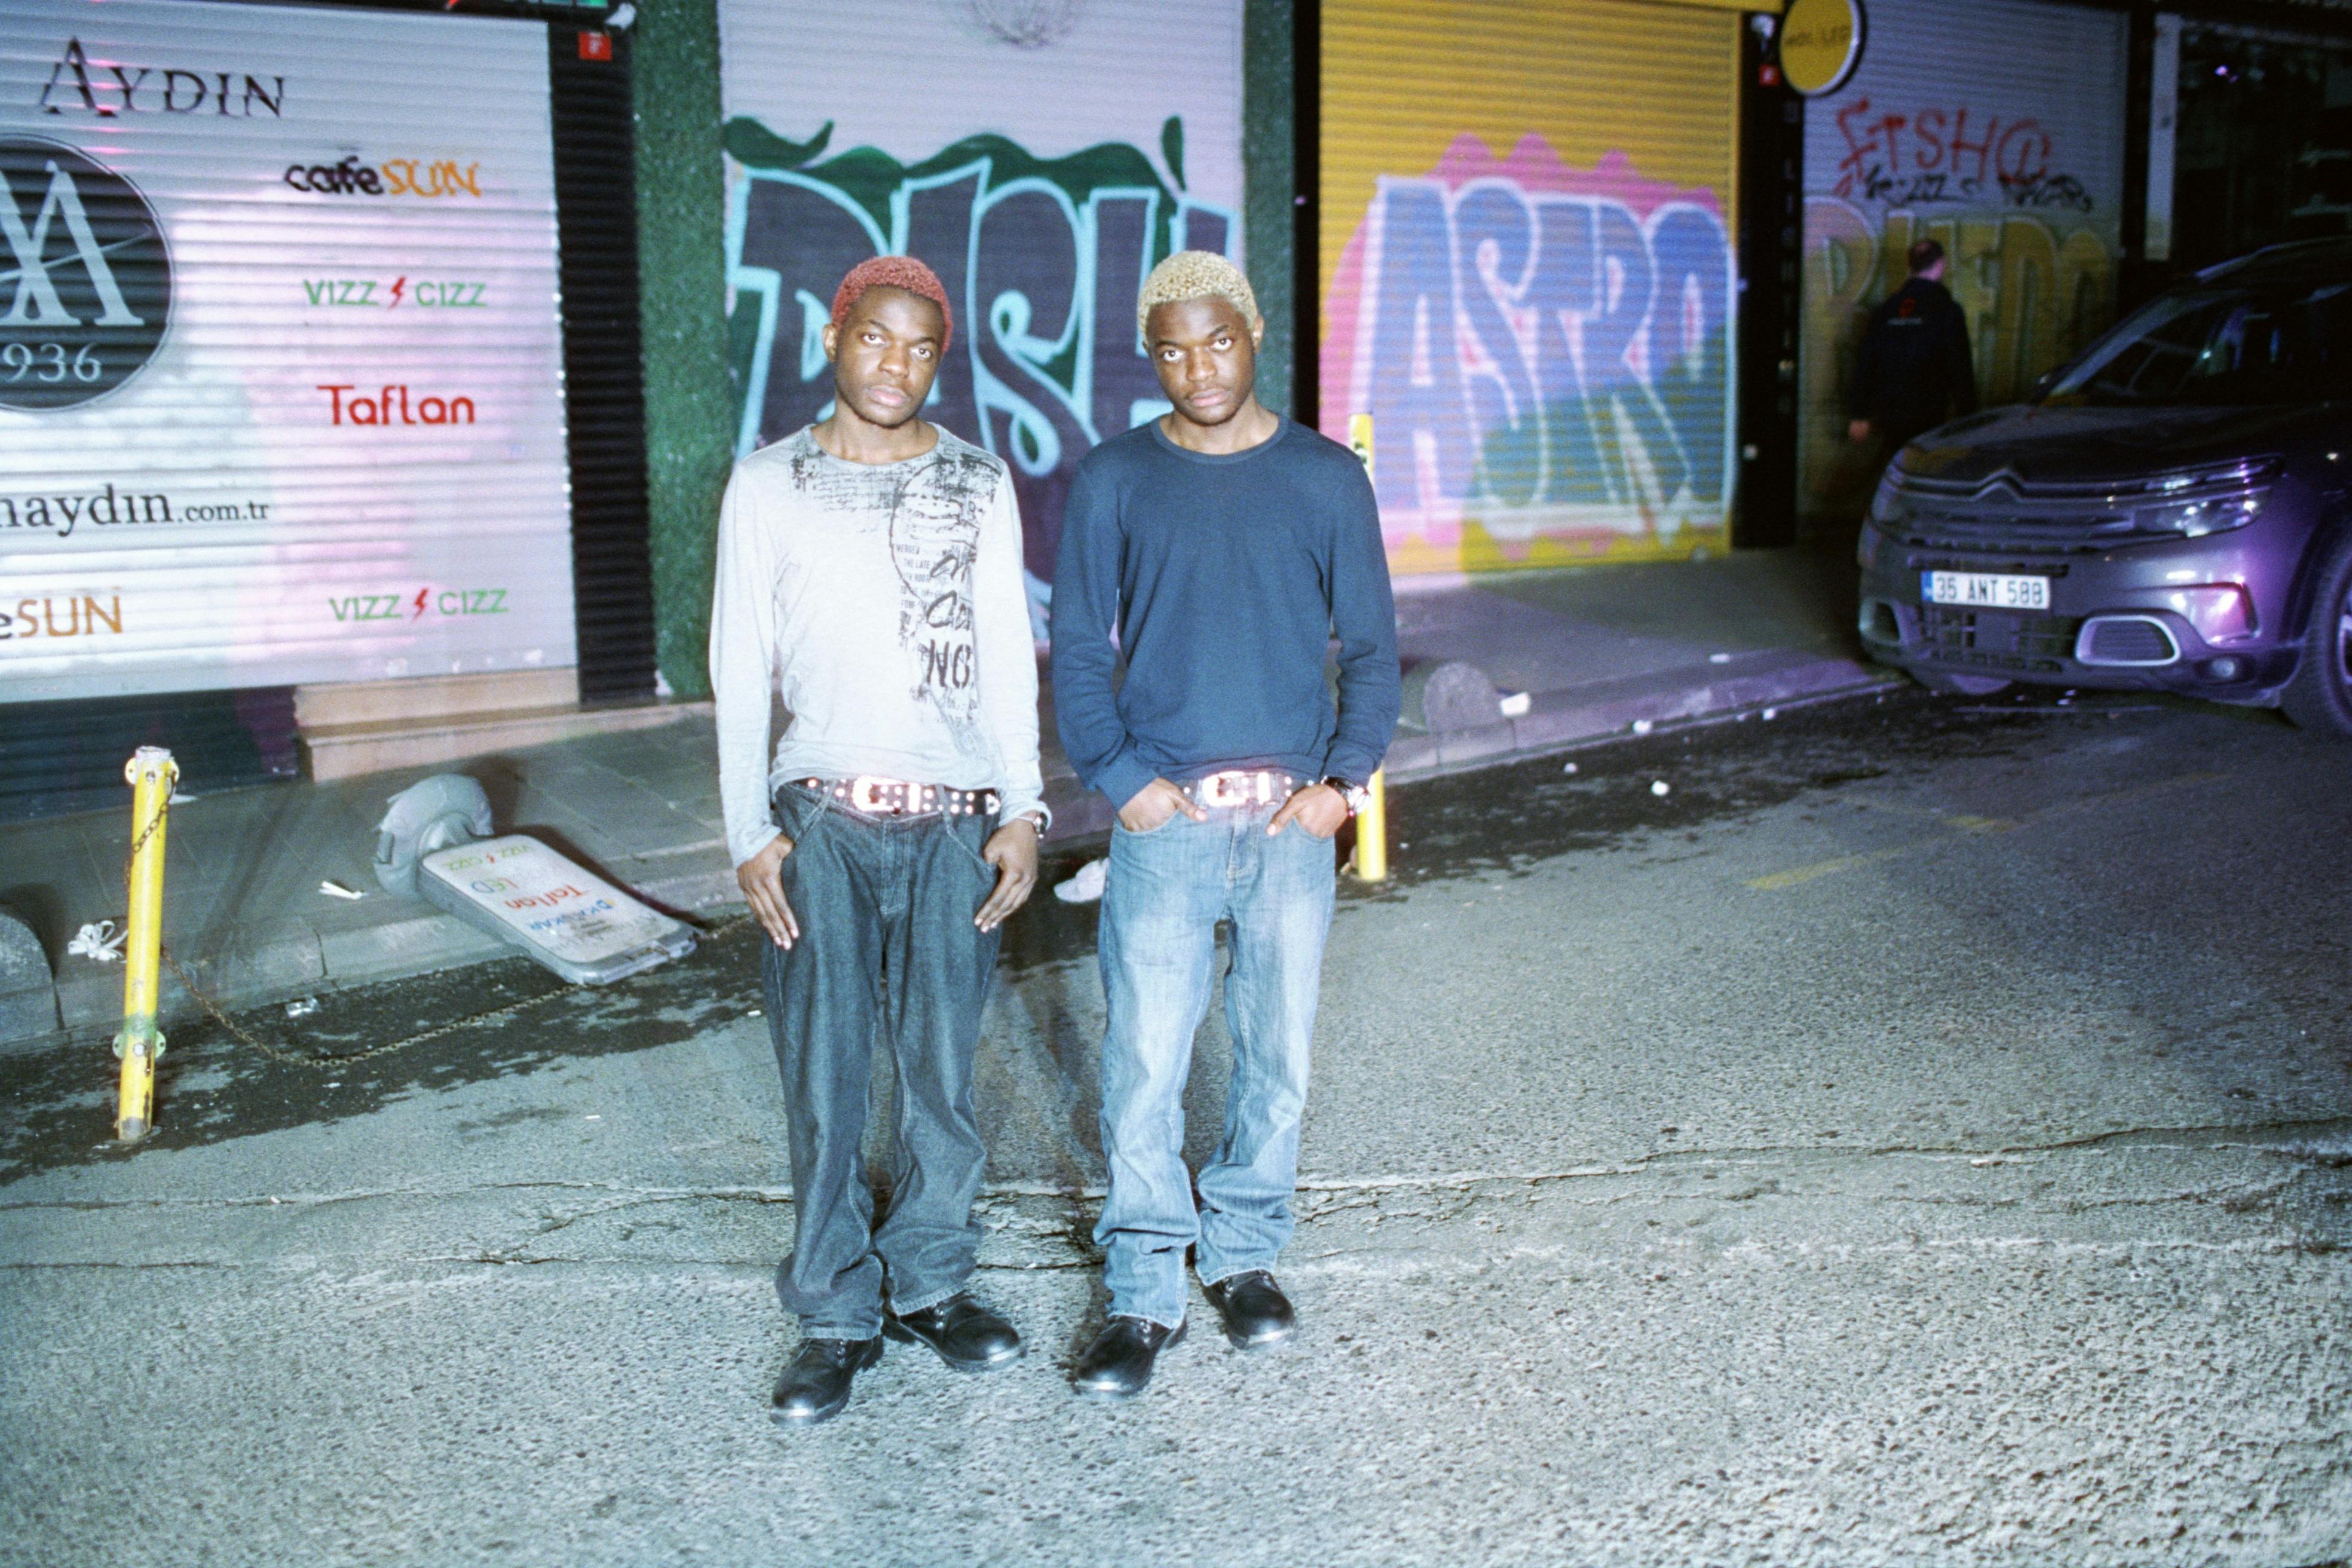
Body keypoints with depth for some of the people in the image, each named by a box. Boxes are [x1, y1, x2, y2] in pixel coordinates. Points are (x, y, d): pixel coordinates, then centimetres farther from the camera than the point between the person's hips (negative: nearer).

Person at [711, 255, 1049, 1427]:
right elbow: (740, 670, 4)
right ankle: (837, 1315, 15)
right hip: (820, 819, -1)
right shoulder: (768, 487, 5)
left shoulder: (979, 486, 8)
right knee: (823, 1075, 2)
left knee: (942, 1067, 5)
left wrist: (1021, 810, 2)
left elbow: (1008, 659, 9)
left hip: (953, 821, 1)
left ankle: (929, 1283, 24)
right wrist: (750, 831, -3)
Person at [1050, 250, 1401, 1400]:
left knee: (1277, 1055, 10)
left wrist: (1344, 778, -4)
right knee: (1143, 1065, -2)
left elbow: (1371, 646, 8)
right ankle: (1144, 1293, 12)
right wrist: (1121, 780, -8)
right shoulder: (1114, 482, 3)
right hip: (1166, 821, -1)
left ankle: (1243, 1253, 29)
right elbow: (1078, 650, 4)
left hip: (1292, 821, 1)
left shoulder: (1326, 478, 5)